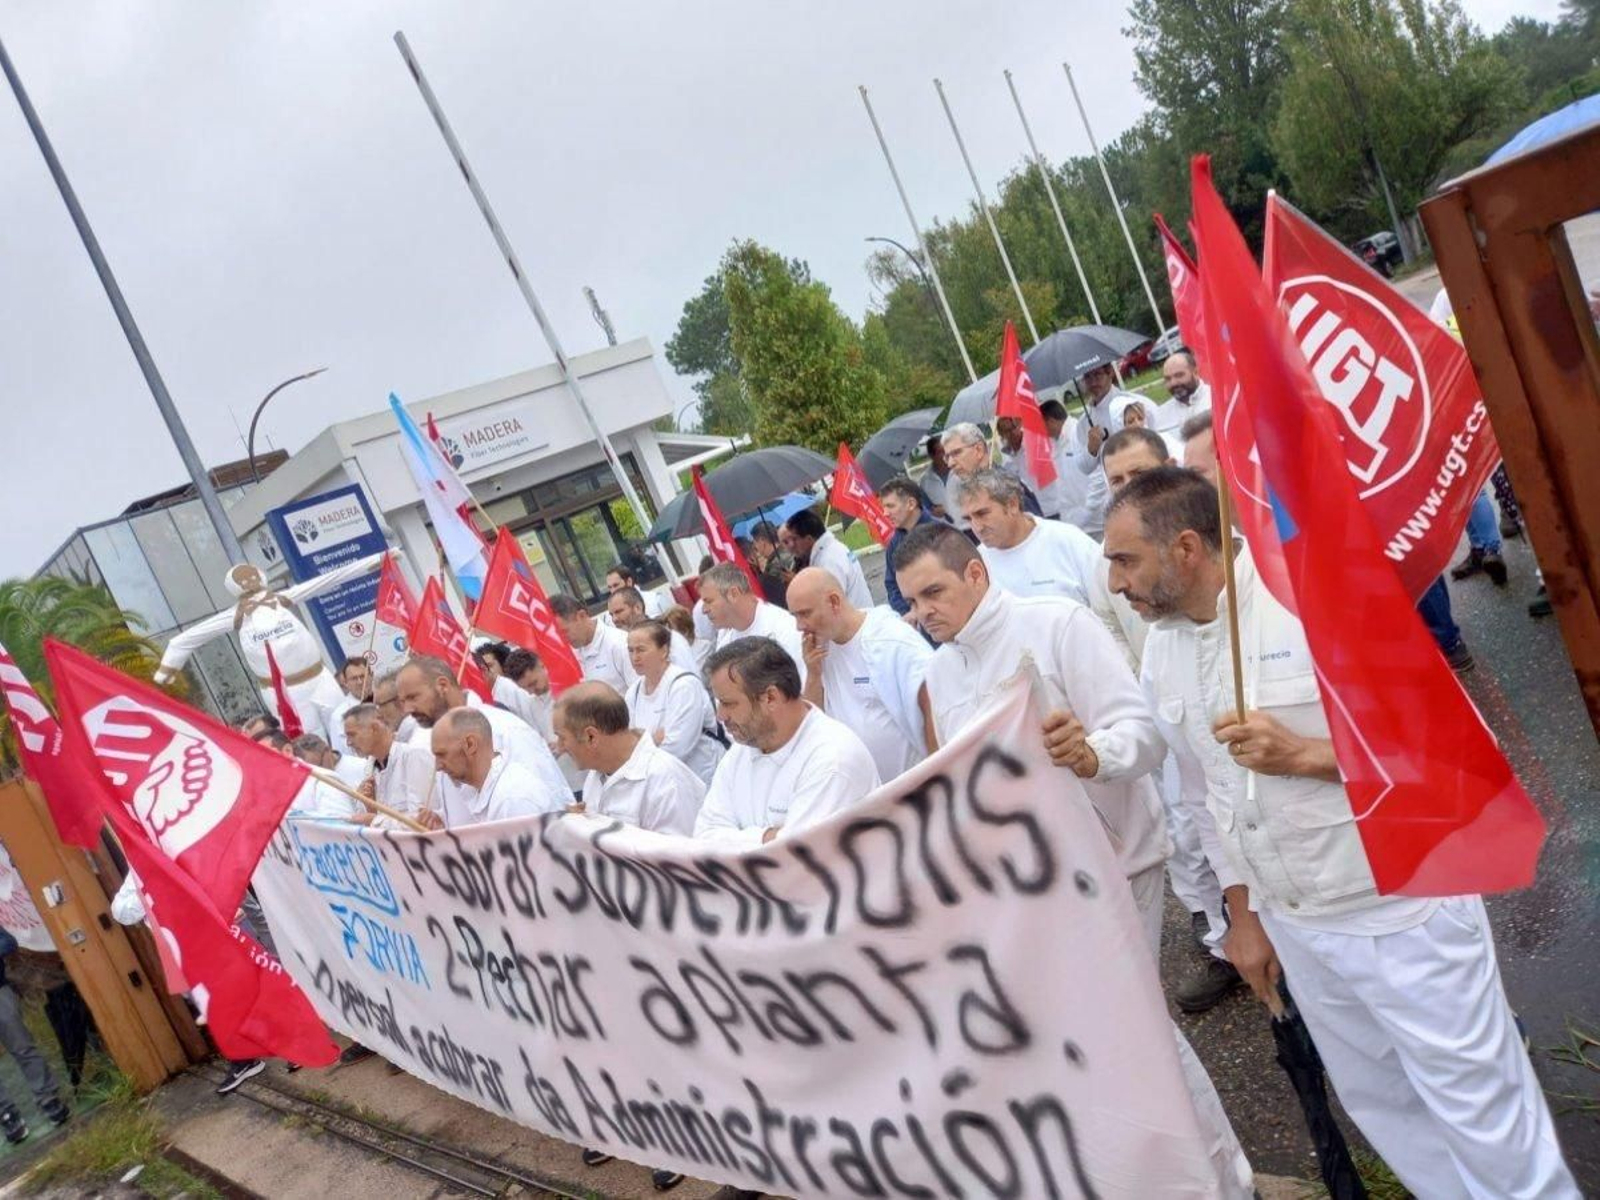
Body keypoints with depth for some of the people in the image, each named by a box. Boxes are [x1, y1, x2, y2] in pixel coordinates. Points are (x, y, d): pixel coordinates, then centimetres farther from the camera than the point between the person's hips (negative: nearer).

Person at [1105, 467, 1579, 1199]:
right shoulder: (1162, 650, 2)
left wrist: (1305, 753, -26)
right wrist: (1244, 913, 14)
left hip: (1401, 911, -6)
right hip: (1294, 926, 6)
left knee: (1482, 1116, 7)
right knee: (1381, 1107, 19)